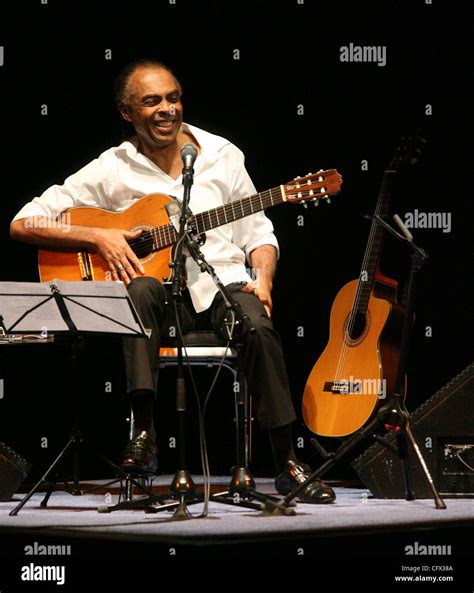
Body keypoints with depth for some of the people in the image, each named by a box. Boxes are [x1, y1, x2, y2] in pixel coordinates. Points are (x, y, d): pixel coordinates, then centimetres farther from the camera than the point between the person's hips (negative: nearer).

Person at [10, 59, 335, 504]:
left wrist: (262, 278, -7)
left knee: (259, 327, -31)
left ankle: (287, 465, -21)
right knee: (141, 290, -36)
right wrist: (98, 237, -12)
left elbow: (257, 233, 15)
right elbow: (23, 224, 0)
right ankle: (143, 433, -34)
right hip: (160, 293, -1)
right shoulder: (112, 170, 3)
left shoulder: (221, 155, 11)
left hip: (222, 283, 1)